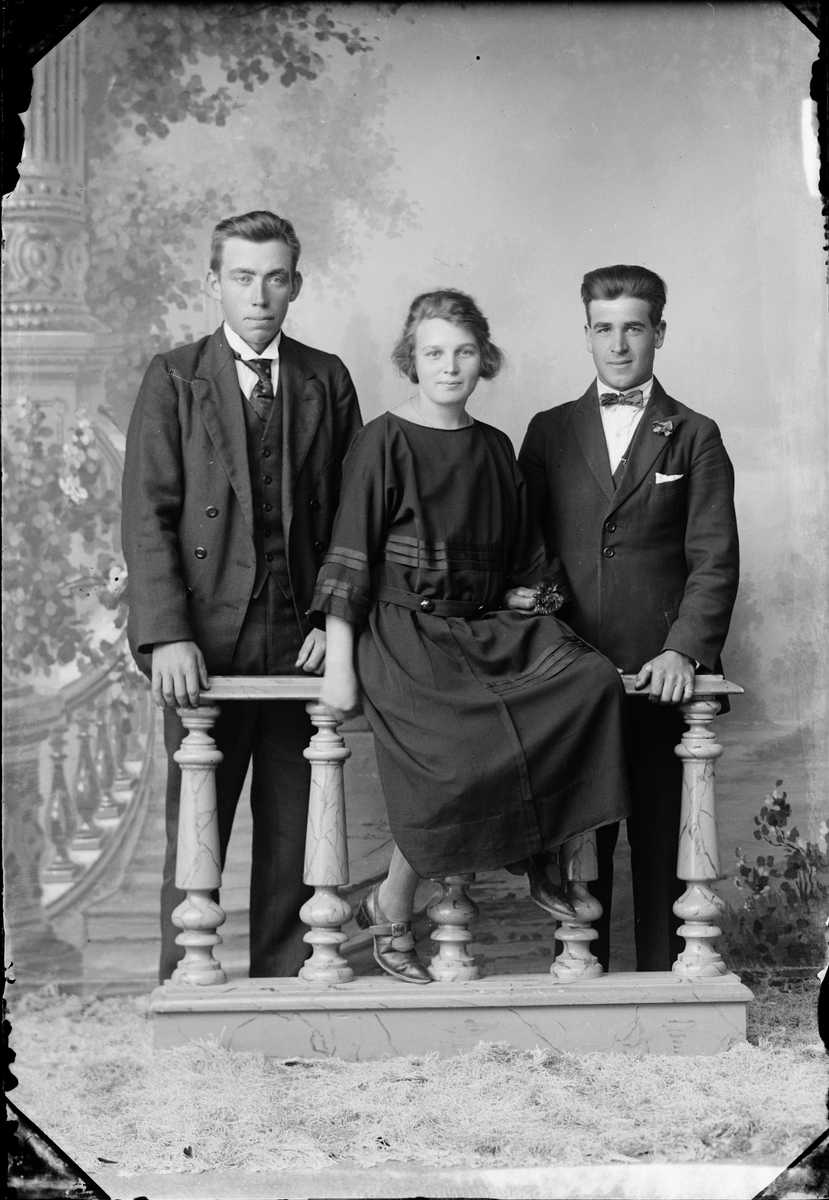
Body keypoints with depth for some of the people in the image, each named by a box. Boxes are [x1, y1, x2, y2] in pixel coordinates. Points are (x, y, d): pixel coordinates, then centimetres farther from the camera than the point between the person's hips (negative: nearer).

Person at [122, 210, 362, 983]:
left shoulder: (327, 381, 10)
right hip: (204, 639, -2)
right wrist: (167, 635, -14)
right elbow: (146, 516, -3)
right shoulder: (173, 378, 3)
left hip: (300, 636, 2)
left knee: (292, 831, 6)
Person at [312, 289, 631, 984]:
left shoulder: (495, 449, 14)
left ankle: (536, 852, -4)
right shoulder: (384, 442, -3)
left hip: (487, 628, 6)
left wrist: (528, 606, 6)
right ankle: (391, 909, -4)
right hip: (404, 633, -5)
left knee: (592, 681, -21)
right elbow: (350, 557, -6)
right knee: (458, 759, -28)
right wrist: (339, 662, -12)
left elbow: (522, 562, 22)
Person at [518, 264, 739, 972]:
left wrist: (686, 650, -14)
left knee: (663, 839, 1)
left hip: (661, 672, -1)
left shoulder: (694, 438, 7)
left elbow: (715, 560, 0)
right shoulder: (549, 432, 14)